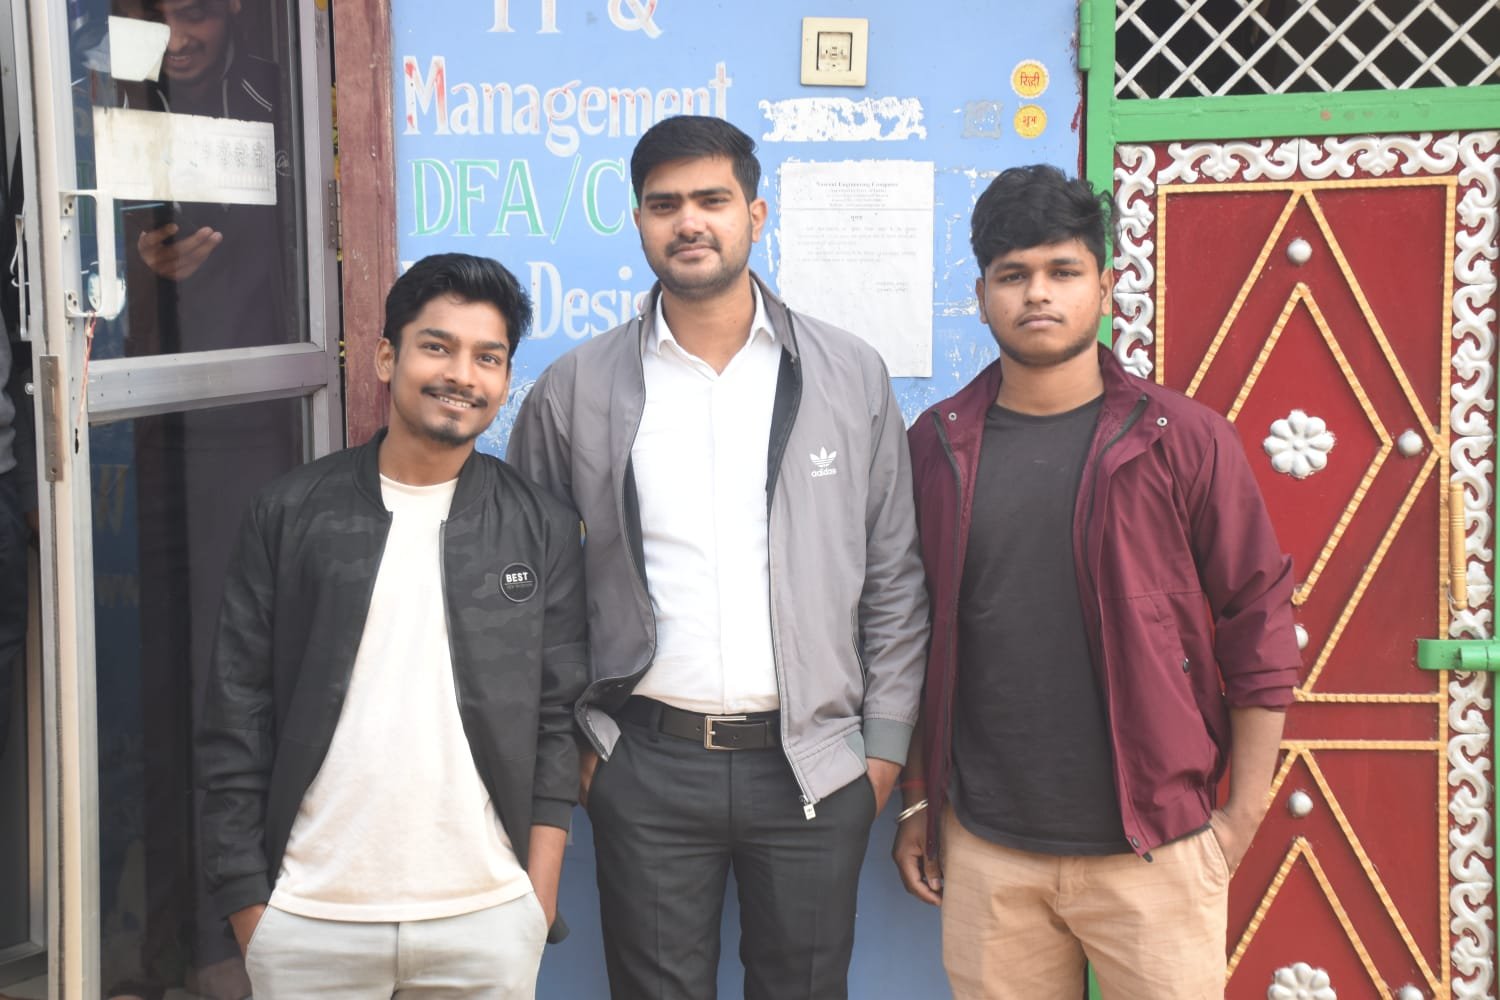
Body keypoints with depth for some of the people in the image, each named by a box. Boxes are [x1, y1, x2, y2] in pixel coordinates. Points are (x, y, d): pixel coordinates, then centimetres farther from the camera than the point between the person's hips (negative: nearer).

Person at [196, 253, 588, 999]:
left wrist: (539, 902, -1)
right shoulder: (292, 514, 0)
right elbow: (237, 721, 1)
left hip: (486, 919, 0)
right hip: (309, 918, 0)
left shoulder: (543, 530, 1)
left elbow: (556, 725, 3)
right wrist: (246, 905, -1)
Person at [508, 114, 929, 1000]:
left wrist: (887, 745, 2)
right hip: (648, 764, 0)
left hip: (813, 765, 1)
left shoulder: (851, 378, 2)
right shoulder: (573, 392, 1)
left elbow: (895, 578, 5)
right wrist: (567, 739, 2)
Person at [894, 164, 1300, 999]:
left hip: (1154, 852, -2)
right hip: (986, 851, 2)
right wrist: (919, 800, 10)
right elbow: (914, 634, 10)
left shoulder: (1184, 439, -3)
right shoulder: (937, 446, 4)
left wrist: (1243, 814, -2)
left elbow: (1258, 624, -1)